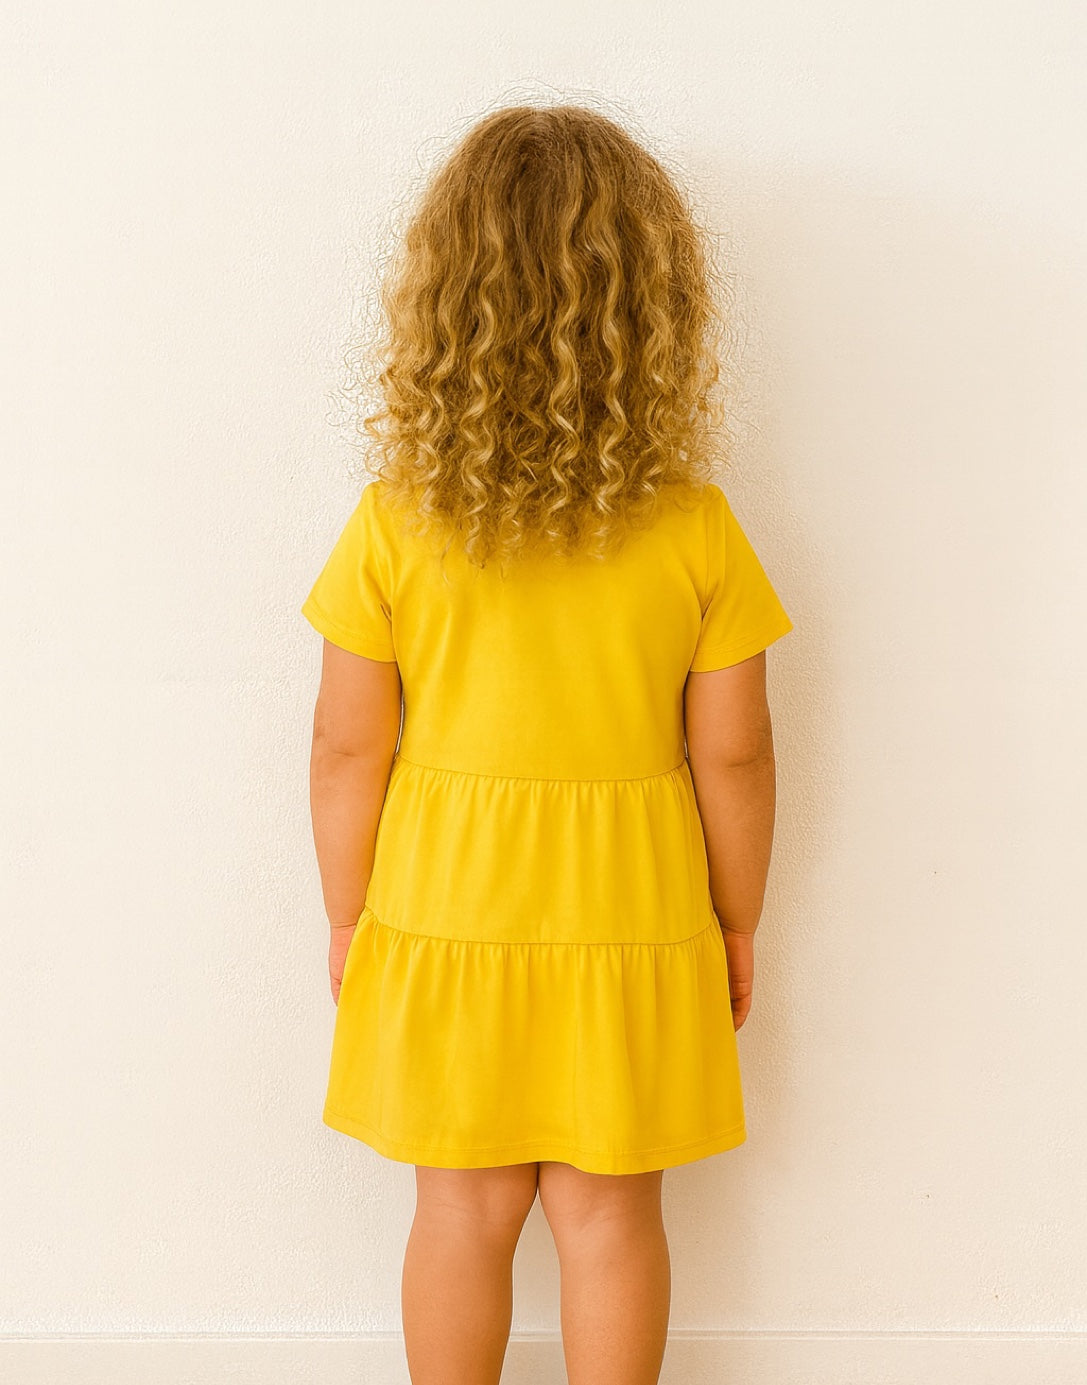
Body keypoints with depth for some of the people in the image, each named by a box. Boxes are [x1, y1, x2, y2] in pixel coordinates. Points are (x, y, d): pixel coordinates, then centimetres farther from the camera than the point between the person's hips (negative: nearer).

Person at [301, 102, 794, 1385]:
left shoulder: (394, 524, -12)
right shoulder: (695, 531, -12)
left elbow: (347, 750, -7)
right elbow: (732, 758, -6)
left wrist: (349, 917, 8)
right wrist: (736, 925, 9)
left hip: (442, 928, 1)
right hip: (630, 933, 0)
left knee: (464, 1211, 17)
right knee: (608, 1214, 16)